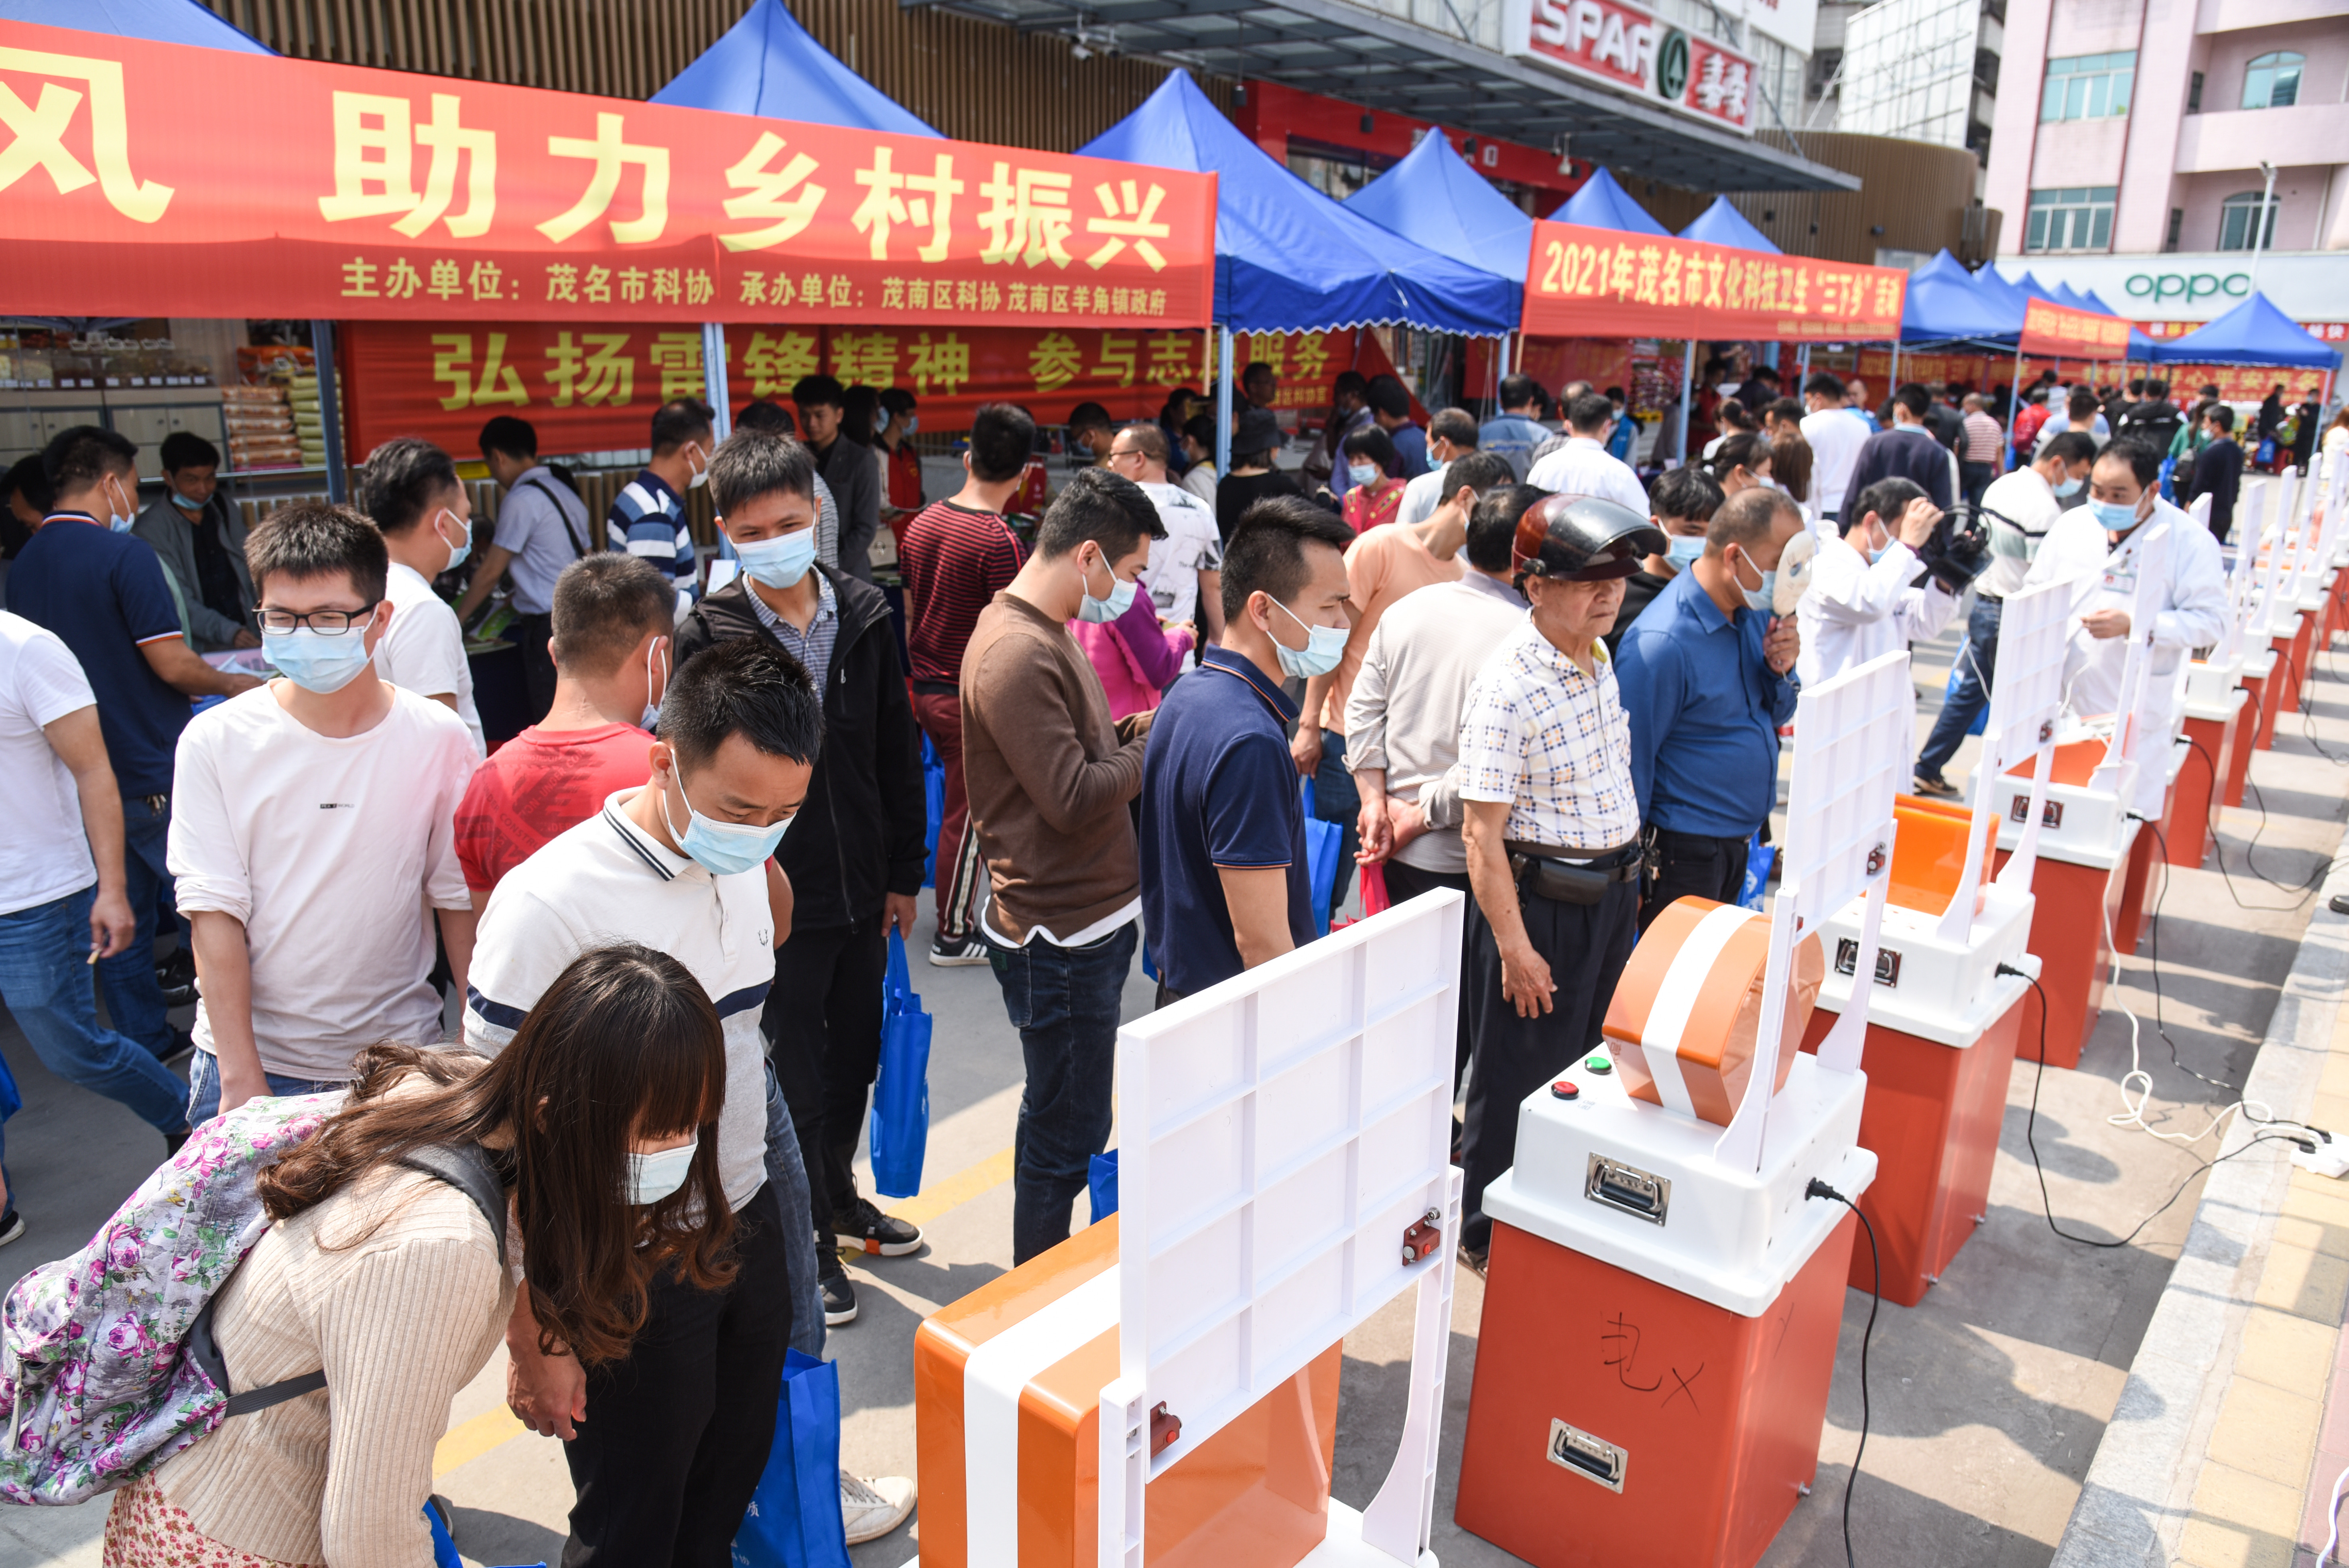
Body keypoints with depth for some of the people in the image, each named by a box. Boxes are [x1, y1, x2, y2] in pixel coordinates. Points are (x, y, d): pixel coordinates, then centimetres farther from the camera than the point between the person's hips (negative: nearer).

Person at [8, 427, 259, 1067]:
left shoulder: (22, 565, 7)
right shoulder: (123, 554, -16)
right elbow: (174, 665, -18)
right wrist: (232, 684, 0)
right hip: (152, 771, -7)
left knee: (120, 915, 14)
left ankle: (143, 1039, 23)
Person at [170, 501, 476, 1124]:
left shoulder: (440, 739, -5)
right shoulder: (215, 741, -6)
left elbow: (458, 898, 1)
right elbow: (214, 913, -7)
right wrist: (240, 1075, -9)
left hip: (398, 1059, 1)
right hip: (251, 1055, 0)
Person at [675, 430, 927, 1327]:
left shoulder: (865, 616, 0)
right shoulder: (706, 637, -12)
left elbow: (899, 753, 7)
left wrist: (904, 873, 8)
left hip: (862, 891, 5)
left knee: (855, 1057, 20)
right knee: (796, 1079, 8)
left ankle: (837, 1194, 45)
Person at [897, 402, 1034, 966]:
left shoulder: (921, 524, 5)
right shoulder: (997, 541, -18)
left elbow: (910, 616, 13)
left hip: (927, 688, 7)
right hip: (974, 697, -7)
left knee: (962, 805, 21)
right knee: (966, 817, 5)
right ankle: (952, 937, 16)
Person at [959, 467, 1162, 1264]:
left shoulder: (1044, 632, 11)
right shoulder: (1016, 654, -23)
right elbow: (1072, 798, -26)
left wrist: (1138, 727, 0)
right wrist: (1152, 750, -11)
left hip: (1089, 918, 11)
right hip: (1060, 935, -11)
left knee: (1072, 1118, 22)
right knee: (1065, 1135, 4)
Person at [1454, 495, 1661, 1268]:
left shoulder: (1598, 658, 5)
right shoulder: (1508, 686, -23)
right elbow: (1482, 834, -23)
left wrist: (1626, 878, 17)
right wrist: (1514, 947, -22)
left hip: (1611, 892, 8)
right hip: (1539, 901, -8)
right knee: (1519, 1080, 5)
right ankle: (1488, 1234, 24)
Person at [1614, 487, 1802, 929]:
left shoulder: (1756, 614, 4)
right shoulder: (1662, 644, -23)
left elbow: (1776, 715, 16)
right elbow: (1631, 758, -18)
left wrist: (1780, 668, -7)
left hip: (1739, 843, 8)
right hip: (1682, 855, -8)